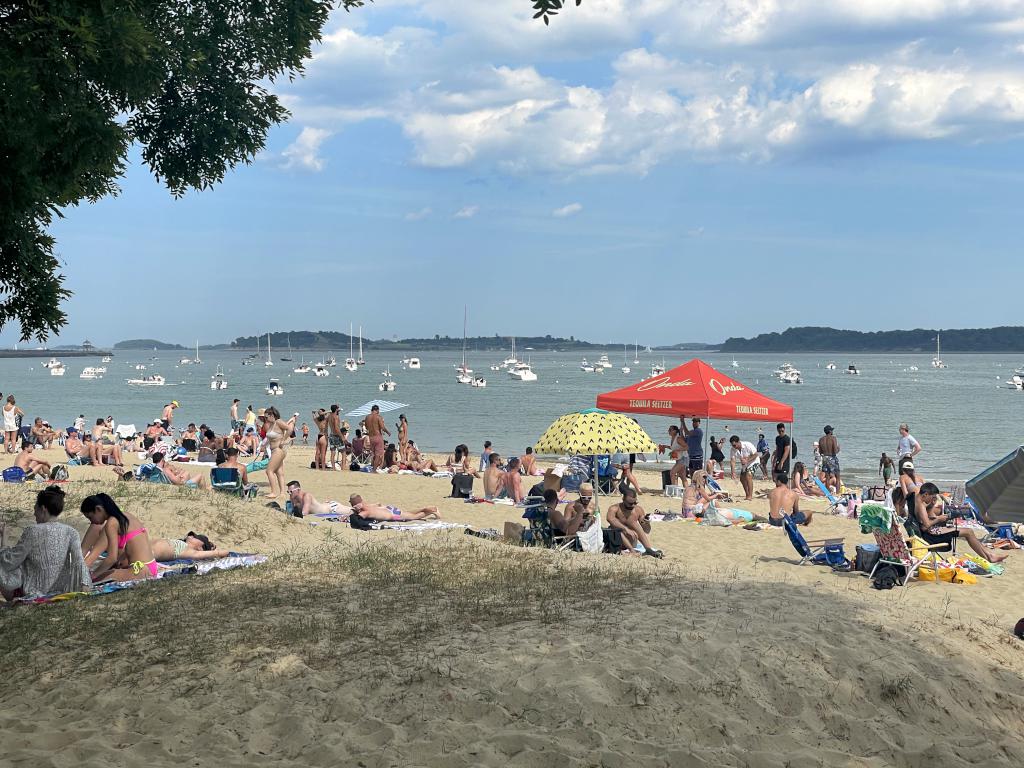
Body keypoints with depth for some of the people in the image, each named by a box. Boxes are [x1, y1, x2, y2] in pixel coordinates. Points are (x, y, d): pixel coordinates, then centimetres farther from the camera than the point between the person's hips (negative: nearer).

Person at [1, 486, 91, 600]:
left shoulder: (32, 532, -18)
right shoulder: (71, 532, -9)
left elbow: (10, 561, -9)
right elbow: (79, 562, -17)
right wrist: (84, 585, -19)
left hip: (31, 591, -5)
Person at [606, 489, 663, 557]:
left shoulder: (638, 510, 3)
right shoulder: (615, 508, -7)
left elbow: (646, 531, 7)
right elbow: (610, 519, -31)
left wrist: (647, 525, -17)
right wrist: (626, 529, -42)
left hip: (631, 541, 3)